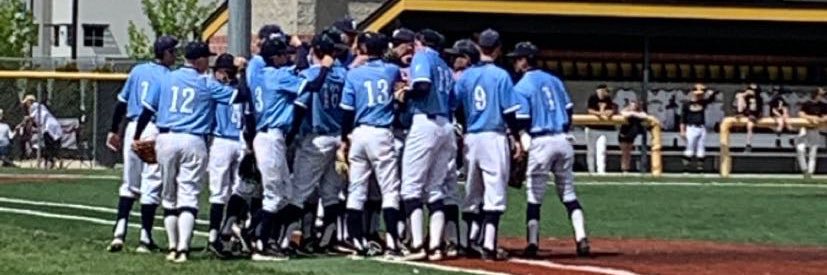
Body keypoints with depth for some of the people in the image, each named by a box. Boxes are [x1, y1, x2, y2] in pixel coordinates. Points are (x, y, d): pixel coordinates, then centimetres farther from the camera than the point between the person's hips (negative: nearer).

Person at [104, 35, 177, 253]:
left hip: (133, 128, 5)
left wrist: (114, 130, 17)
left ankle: (119, 231, -1)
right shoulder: (168, 77, -6)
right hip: (156, 130, -5)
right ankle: (145, 239, 1)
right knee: (151, 184, 1)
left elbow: (122, 102, 11)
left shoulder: (137, 71, 10)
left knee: (129, 183, 13)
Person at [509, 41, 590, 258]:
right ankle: (582, 239, -2)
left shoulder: (522, 87, -5)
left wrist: (520, 148, -3)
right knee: (568, 193, 9)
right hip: (563, 141, 5)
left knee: (534, 196, 2)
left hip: (540, 142, -5)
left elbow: (521, 121, -10)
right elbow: (569, 111, 14)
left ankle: (532, 243, -1)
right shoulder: (554, 81, 13)